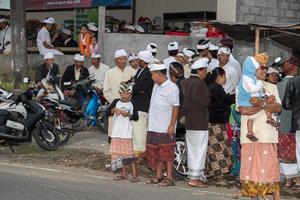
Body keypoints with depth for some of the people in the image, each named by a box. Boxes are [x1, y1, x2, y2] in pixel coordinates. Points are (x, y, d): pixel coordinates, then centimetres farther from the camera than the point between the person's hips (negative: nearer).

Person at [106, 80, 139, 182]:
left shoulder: (131, 104, 0)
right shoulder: (116, 102, 5)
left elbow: (136, 117, -2)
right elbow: (107, 112, 5)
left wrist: (128, 115, -19)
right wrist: (114, 110, -13)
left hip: (127, 133, -3)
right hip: (116, 133, 3)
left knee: (129, 153, -7)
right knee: (119, 153, 8)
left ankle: (134, 175, -6)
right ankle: (123, 174, 17)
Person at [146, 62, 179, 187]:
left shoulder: (171, 88, -12)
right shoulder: (156, 86, 14)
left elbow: (175, 108, -14)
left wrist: (172, 125, -18)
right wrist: (150, 122, 15)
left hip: (166, 128, -8)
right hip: (154, 127, 8)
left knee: (167, 153, -4)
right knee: (156, 152, 12)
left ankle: (169, 178, 1)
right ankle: (158, 176, 20)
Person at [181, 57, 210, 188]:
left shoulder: (185, 82, 10)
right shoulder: (200, 84, -16)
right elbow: (206, 101, -20)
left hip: (188, 122, 8)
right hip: (200, 122, -8)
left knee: (192, 150, 14)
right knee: (200, 150, -3)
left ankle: (192, 175, 20)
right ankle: (195, 178, -4)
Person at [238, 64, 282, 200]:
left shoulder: (271, 87, 14)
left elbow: (278, 107, 1)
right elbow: (242, 110, -9)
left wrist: (262, 104, -13)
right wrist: (262, 105, -12)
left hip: (268, 133, 2)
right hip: (250, 134, -1)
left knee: (271, 166, -2)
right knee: (252, 167, 1)